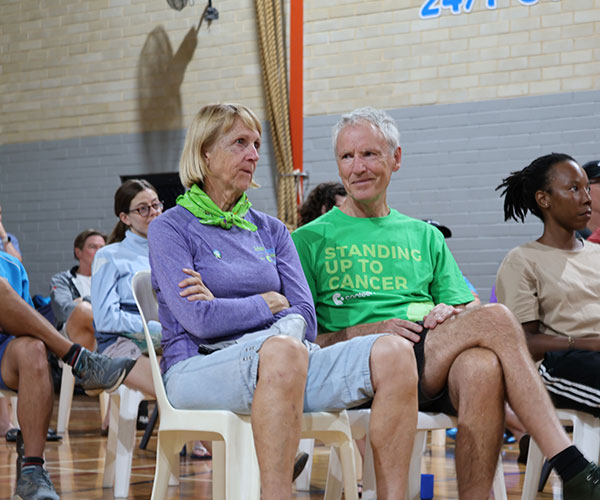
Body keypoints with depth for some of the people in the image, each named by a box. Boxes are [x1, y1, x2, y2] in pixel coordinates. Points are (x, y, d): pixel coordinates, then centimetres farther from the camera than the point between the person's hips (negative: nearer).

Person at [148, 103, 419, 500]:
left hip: (288, 364, 5)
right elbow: (199, 319, -9)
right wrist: (267, 305, 3)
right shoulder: (170, 229, 6)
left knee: (393, 353, -21)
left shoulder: (271, 230, 21)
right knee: (282, 351, -41)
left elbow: (305, 316, 9)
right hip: (202, 364, -5)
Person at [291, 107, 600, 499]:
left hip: (437, 368, 4)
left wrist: (449, 314, -4)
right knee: (496, 318, -26)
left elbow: (464, 308, 20)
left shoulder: (425, 237, 27)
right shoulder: (311, 240, 14)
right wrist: (370, 331, -12)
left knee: (481, 367, -37)